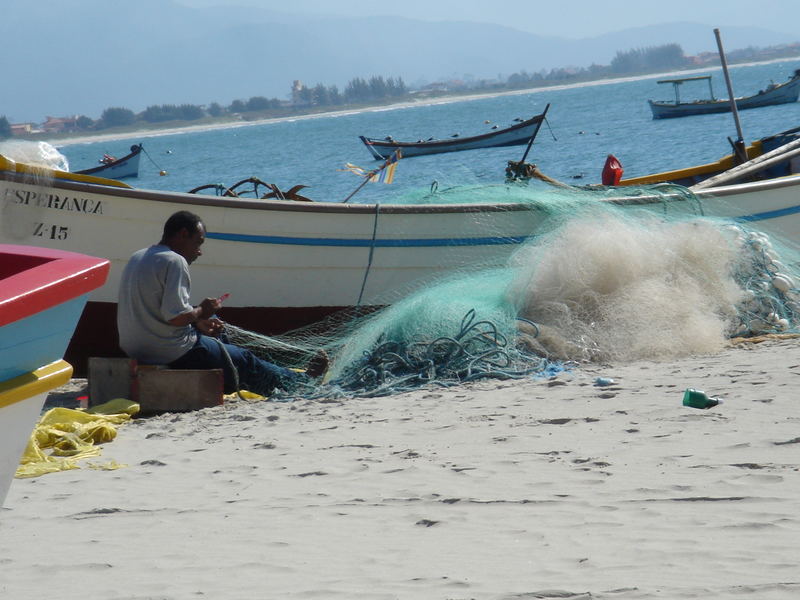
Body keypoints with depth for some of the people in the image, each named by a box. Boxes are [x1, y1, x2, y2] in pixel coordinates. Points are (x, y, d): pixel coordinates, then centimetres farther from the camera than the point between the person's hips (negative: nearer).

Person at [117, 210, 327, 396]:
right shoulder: (174, 261, -18)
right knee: (244, 360, 10)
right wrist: (201, 311, -6)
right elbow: (175, 316, -26)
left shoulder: (137, 258, 12)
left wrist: (198, 323, 12)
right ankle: (301, 382, 30)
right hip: (171, 352, -10)